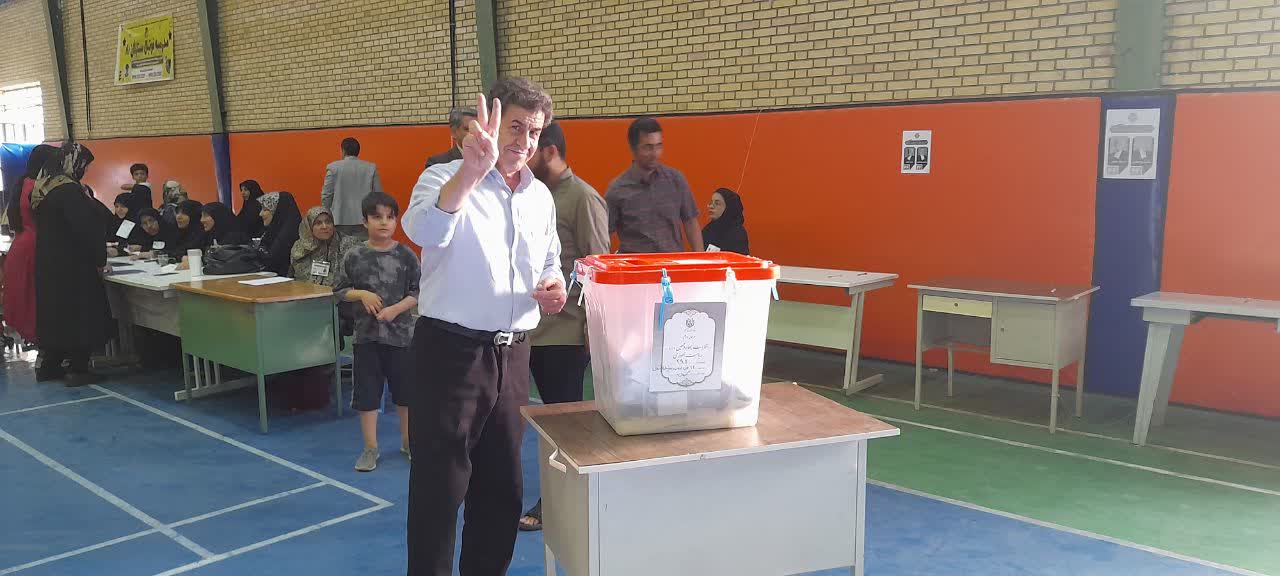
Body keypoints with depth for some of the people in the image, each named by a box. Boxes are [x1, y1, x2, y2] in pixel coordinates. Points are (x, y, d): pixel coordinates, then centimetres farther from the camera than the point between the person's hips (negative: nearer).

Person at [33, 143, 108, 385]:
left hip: (50, 263, 9)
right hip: (73, 265, -9)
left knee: (54, 310, 16)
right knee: (79, 313, -1)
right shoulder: (69, 190, -19)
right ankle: (77, 369, 3)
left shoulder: (44, 187, 10)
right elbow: (85, 228, -22)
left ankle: (48, 365, 24)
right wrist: (99, 259, -12)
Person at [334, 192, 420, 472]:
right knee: (366, 393, 6)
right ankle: (370, 447, 20)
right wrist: (362, 294, -13)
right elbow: (340, 290, 5)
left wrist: (396, 308, -16)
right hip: (366, 334, 1)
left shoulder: (406, 255, -4)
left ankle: (407, 441, 29)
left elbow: (418, 292, -2)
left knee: (405, 391, 11)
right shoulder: (354, 256, -2)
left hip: (401, 333, 0)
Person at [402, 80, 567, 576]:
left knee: (502, 485, 17)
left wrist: (554, 287, -1)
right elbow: (423, 231, -32)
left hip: (513, 353, 6)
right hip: (450, 351, -6)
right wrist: (472, 171, -47)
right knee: (440, 486, 1)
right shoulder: (445, 179, -9)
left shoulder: (540, 196, 10)